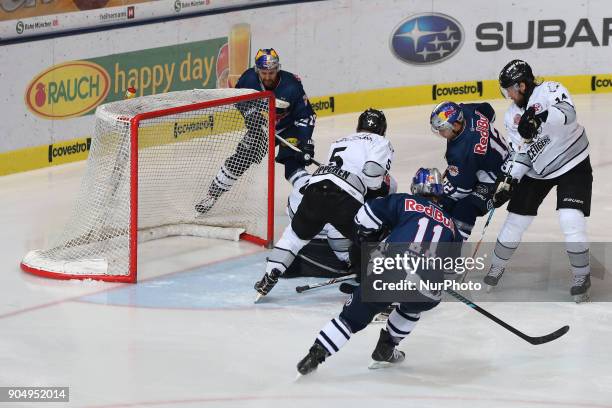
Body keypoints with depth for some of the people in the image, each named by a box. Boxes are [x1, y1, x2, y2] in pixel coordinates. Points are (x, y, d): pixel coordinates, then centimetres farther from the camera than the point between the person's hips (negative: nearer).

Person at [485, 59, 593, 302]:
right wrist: (509, 182, -12)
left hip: (572, 166, -6)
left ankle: (582, 277, 0)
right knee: (515, 220, 5)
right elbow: (520, 154, 2)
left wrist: (539, 117, -55)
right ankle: (496, 268, 26)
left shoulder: (549, 91, -18)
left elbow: (568, 112, -38)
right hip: (536, 172, 6)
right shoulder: (512, 116, 1)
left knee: (571, 221, -18)